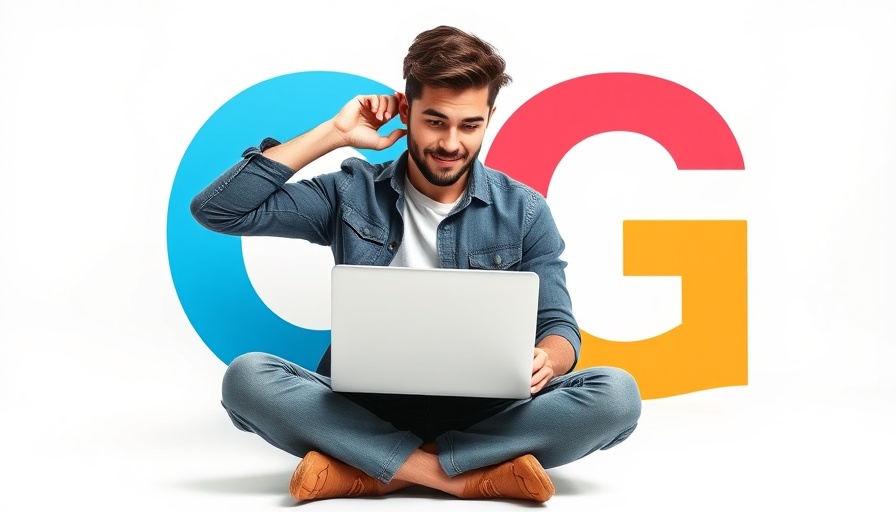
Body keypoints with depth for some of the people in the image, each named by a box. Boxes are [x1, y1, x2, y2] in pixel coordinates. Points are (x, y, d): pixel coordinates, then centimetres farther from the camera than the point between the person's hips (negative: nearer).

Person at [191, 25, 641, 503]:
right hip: (364, 408, 0)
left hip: (482, 412, 1)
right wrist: (333, 133, -4)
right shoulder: (352, 194, 4)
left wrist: (543, 360, -24)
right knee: (246, 377, -28)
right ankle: (471, 474, -28)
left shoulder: (524, 212, 5)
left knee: (616, 393, -26)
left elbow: (558, 326, 2)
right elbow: (216, 211, -2)